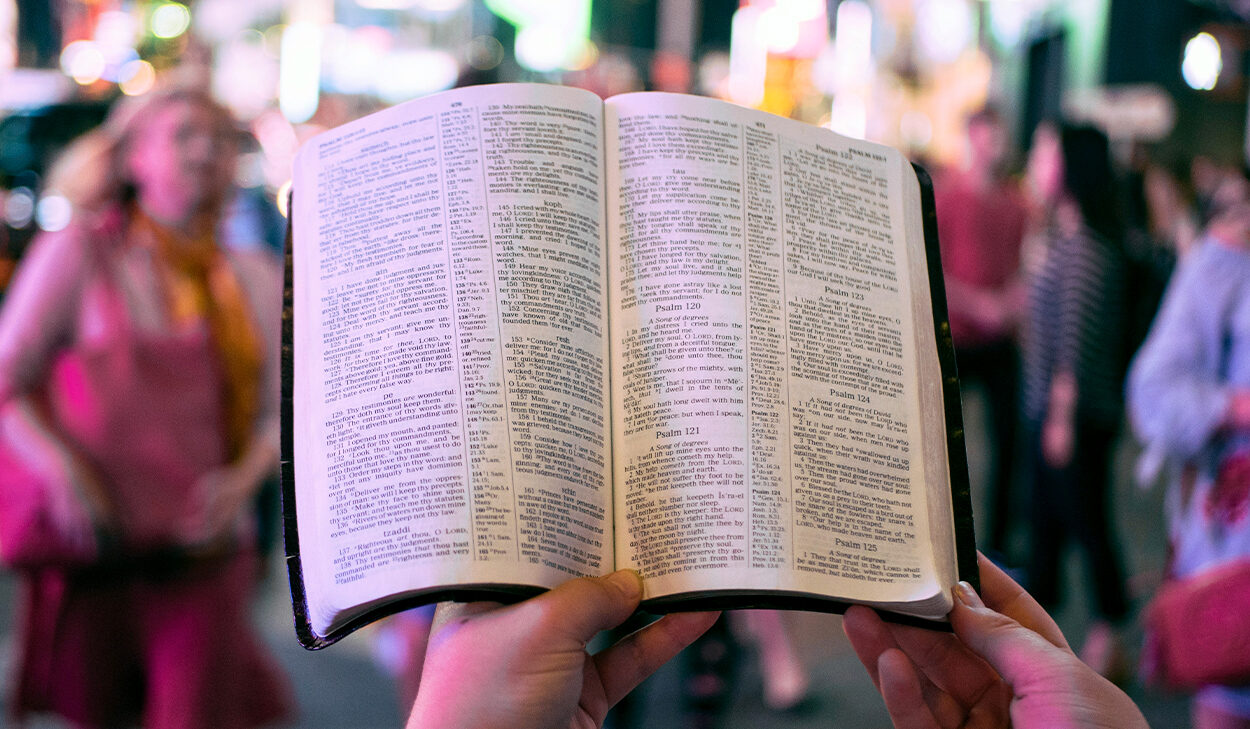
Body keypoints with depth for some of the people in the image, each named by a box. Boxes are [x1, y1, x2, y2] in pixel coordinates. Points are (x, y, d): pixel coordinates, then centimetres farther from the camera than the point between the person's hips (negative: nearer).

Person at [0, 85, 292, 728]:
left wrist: (243, 478, -8)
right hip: (95, 548, -2)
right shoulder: (78, 253, 1)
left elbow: (280, 409, 11)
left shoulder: (255, 280, 10)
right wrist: (59, 464, -16)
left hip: (203, 548, 2)